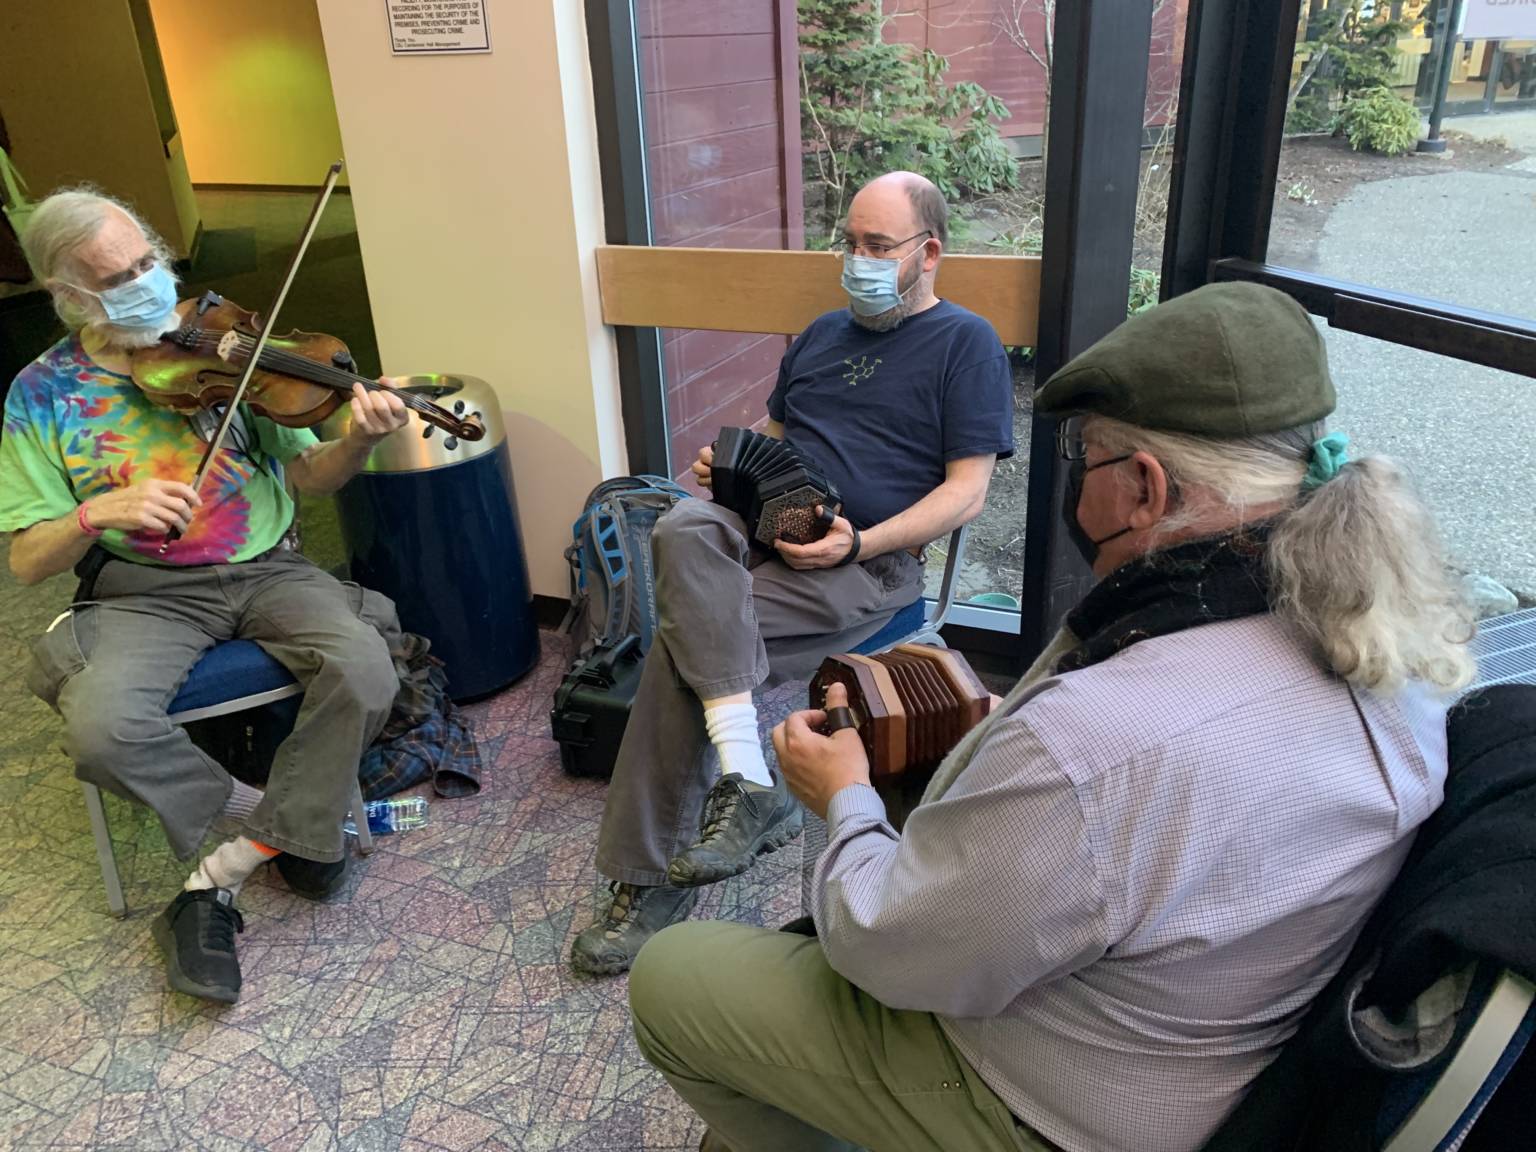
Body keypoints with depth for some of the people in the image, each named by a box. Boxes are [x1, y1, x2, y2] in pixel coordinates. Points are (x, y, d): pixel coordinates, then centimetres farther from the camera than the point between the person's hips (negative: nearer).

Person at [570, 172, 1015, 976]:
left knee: (685, 641, -26)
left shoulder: (965, 344, 5)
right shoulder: (825, 333, 27)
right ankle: (747, 781, -33)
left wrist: (859, 544, -17)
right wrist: (728, 458, 8)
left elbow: (967, 491, -3)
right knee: (684, 528, -31)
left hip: (867, 561, -6)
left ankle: (655, 879, -14)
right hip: (763, 523, 6)